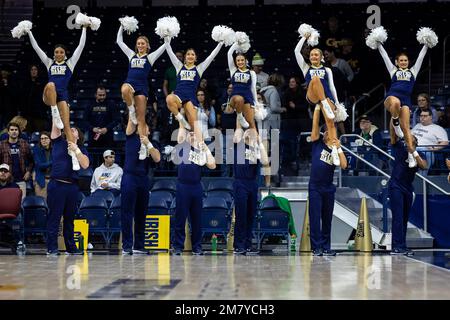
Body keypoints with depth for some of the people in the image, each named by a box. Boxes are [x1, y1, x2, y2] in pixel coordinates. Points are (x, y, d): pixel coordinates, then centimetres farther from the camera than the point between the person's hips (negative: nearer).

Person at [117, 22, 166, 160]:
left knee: (141, 119, -4)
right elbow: (119, 41, 21)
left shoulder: (150, 57, 11)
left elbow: (165, 45, 4)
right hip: (130, 82, 1)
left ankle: (144, 147, -2)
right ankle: (131, 109, -13)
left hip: (142, 86, -1)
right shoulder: (131, 55, 18)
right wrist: (122, 26, 17)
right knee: (125, 90, -41)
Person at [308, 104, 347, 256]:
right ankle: (316, 247, 0)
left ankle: (326, 247, 13)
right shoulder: (317, 143, 3)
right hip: (315, 187, -3)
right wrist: (318, 107, -11)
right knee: (315, 218, -3)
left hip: (329, 188, 3)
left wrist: (339, 148, -9)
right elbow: (315, 124, -6)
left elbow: (344, 165, -7)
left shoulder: (336, 150, 9)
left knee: (327, 219, 8)